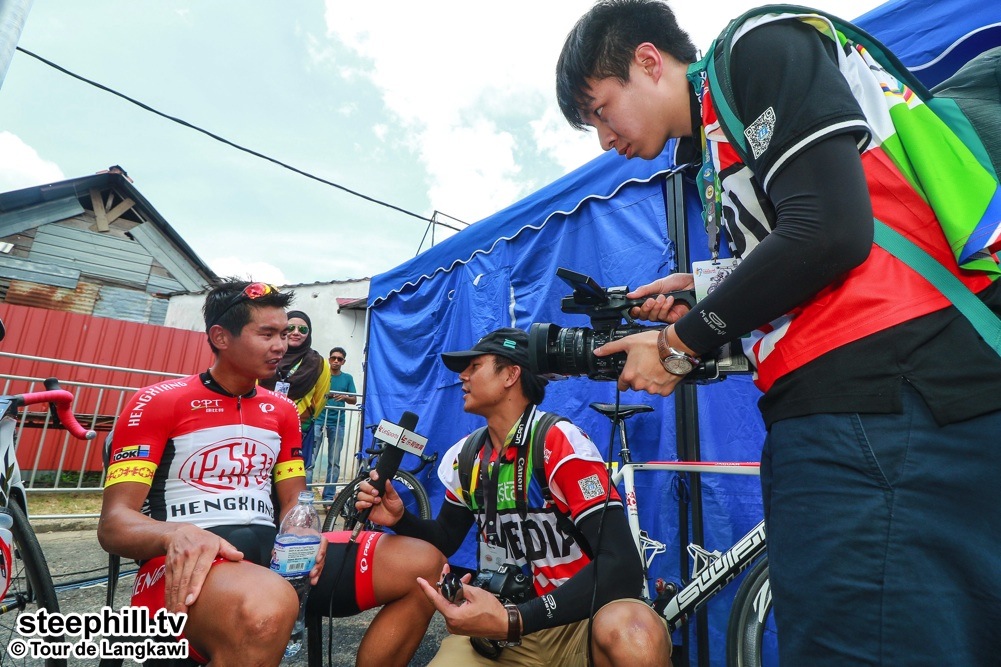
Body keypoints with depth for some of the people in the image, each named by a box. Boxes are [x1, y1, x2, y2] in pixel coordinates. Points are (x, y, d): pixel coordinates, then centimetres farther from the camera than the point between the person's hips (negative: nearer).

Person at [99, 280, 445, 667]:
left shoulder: (282, 410, 15)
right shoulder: (157, 402, 1)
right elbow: (114, 523, -5)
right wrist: (178, 534, -28)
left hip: (272, 550, 6)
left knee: (425, 564, -12)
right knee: (267, 605, -44)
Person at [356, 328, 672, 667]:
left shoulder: (559, 441, -18)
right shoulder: (466, 457, 2)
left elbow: (621, 564, -25)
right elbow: (445, 541, 15)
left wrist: (513, 622, -31)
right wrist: (400, 519, -6)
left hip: (580, 619, -5)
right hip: (502, 621, 5)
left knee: (633, 636, -36)